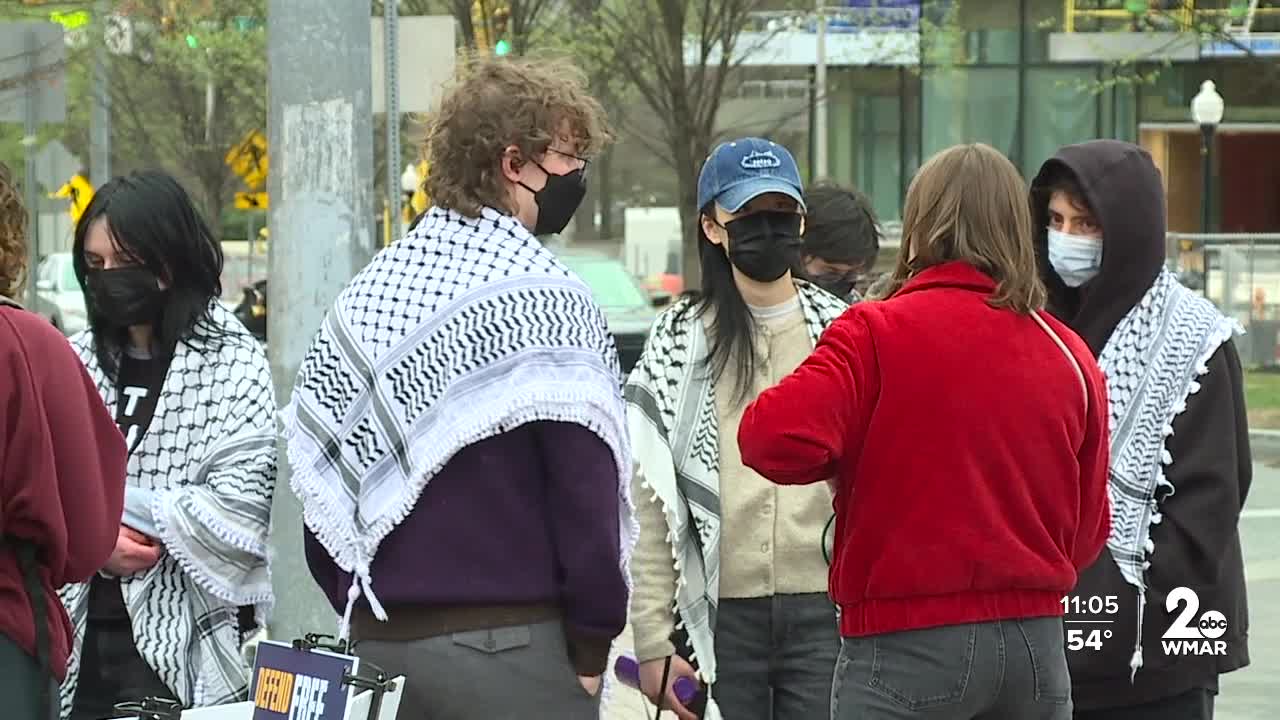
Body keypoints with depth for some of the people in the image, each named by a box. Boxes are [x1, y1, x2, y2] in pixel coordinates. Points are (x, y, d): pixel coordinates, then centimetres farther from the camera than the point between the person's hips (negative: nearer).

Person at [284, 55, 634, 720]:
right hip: (507, 651, -7)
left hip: (376, 643, 7)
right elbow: (587, 486, -13)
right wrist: (592, 643, -6)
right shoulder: (545, 299, -10)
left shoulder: (367, 292, 11)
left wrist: (364, 616, 16)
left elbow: (319, 484, 13)